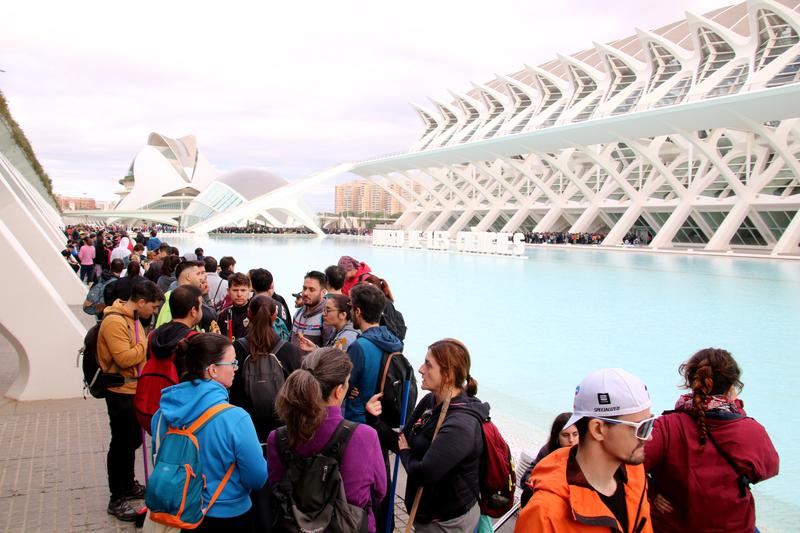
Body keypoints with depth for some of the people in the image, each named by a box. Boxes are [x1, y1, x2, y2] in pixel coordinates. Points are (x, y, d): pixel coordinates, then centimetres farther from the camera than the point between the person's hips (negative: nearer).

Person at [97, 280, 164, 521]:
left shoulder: (132, 318, 10)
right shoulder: (114, 321, -21)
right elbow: (124, 358, -28)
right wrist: (147, 344, -18)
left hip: (134, 390, 10)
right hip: (121, 393, -10)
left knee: (133, 440, 21)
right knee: (121, 444, 1)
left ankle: (128, 486, 37)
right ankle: (116, 499, 14)